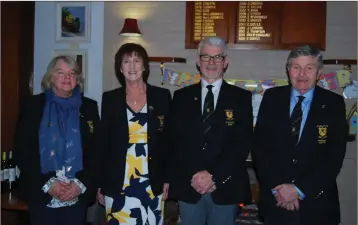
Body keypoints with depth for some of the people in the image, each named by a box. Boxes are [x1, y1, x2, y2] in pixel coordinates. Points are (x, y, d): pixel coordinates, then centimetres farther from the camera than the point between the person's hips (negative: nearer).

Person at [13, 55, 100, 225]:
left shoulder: (89, 107, 5)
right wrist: (47, 184, -11)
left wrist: (81, 183, -9)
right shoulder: (33, 105, 1)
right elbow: (21, 151, -2)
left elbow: (97, 151, 3)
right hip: (40, 195, -1)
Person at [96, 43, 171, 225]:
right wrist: (100, 184, 1)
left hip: (152, 184, 0)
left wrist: (167, 179, -1)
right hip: (118, 184, 0)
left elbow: (169, 140, 2)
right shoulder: (110, 98, 2)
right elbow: (103, 143, 3)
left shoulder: (162, 96, 1)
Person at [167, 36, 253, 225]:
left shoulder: (241, 97, 2)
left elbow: (243, 143, -6)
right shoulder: (181, 96, 7)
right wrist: (194, 175, -10)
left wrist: (213, 175, -14)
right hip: (188, 186, 1)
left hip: (226, 188, -1)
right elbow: (175, 141, 1)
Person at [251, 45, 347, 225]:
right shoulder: (272, 98, 0)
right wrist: (276, 187, -12)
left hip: (317, 203, -1)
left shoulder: (334, 103, -3)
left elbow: (335, 155, -8)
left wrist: (299, 189, -15)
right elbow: (259, 146, -3)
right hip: (275, 199, 1)